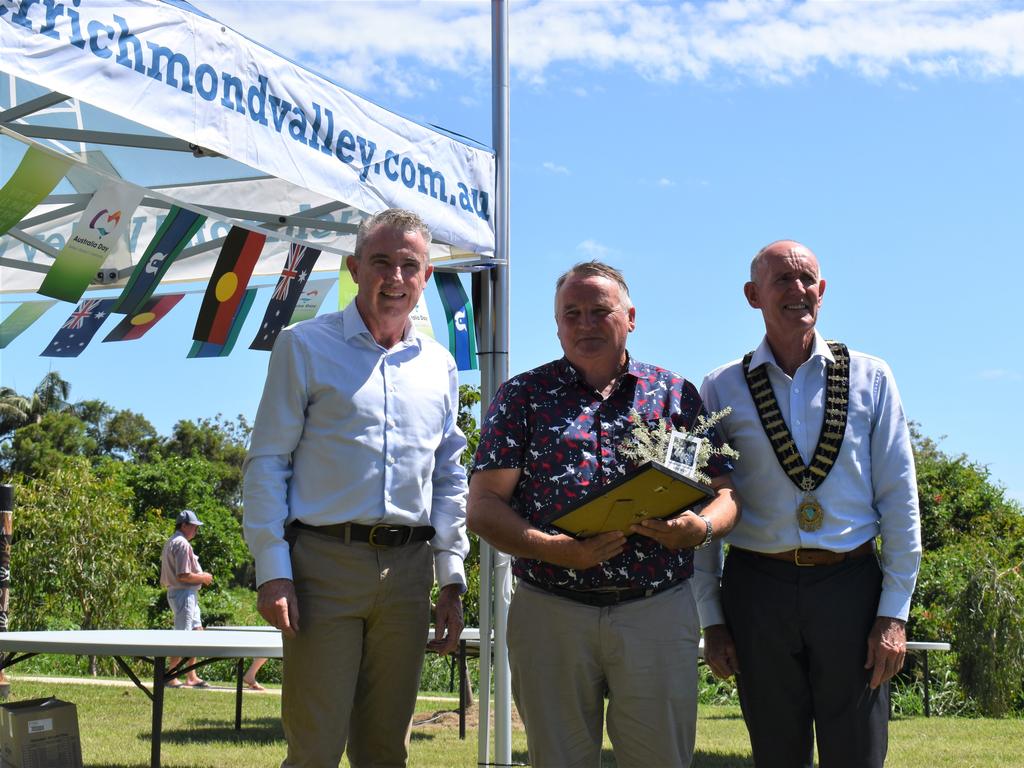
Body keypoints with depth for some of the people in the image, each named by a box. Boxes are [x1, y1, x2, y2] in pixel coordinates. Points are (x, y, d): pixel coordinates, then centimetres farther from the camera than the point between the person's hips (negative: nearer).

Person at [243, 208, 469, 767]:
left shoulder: (439, 365, 15)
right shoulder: (304, 346, 2)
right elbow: (266, 462, -1)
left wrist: (451, 580, 13)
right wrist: (272, 571, -10)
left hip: (408, 571, 4)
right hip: (325, 563, -4)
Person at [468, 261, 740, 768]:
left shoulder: (677, 395, 10)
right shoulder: (523, 395, 6)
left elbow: (725, 494, 8)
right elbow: (483, 506, -1)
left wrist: (701, 528, -15)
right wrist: (555, 550, -18)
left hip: (659, 611, 1)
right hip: (549, 611, 0)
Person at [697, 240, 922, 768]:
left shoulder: (870, 378, 4)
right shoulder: (723, 389, 3)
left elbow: (899, 500, 4)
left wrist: (894, 612, -2)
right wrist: (711, 618, 2)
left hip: (851, 586, 0)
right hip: (758, 588, 0)